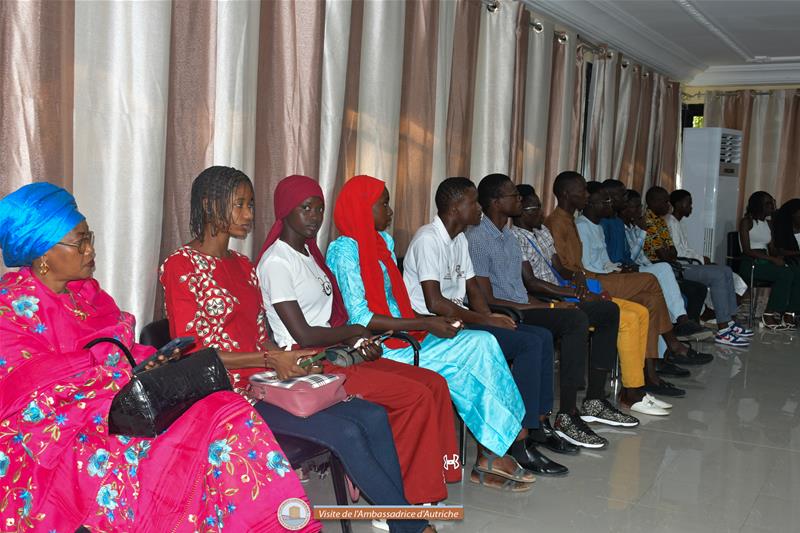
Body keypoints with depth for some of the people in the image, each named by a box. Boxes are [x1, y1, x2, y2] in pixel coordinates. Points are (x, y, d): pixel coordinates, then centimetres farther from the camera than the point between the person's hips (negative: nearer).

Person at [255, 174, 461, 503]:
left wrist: (356, 342, -3)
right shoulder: (276, 261, -13)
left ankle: (426, 486, 4)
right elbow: (304, 335, -17)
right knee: (416, 396, -19)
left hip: (335, 353, 9)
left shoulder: (308, 252, 16)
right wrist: (355, 332, -4)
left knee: (434, 383, -1)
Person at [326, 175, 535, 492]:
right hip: (379, 348, -8)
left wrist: (434, 321, -1)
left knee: (482, 344, -14)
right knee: (477, 349, -17)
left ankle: (492, 454, -12)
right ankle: (492, 454, -5)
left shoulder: (383, 241, 15)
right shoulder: (345, 250, -12)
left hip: (403, 333, 8)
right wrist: (426, 324, -19)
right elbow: (361, 319, -18)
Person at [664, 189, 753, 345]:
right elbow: (677, 252, -18)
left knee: (726, 270, 4)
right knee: (717, 275, -23)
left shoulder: (676, 222, 24)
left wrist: (700, 258, 4)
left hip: (685, 264, 11)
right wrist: (700, 258, -7)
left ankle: (730, 322, 0)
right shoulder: (670, 222, -9)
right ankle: (722, 331, -27)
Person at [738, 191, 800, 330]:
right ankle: (770, 315, -23)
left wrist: (779, 257, -10)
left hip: (766, 262, 7)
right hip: (750, 264, -7)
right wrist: (773, 259, -19)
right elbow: (747, 250, -11)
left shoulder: (768, 224, 21)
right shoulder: (746, 221, -1)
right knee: (785, 273, -29)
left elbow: (772, 249, 15)